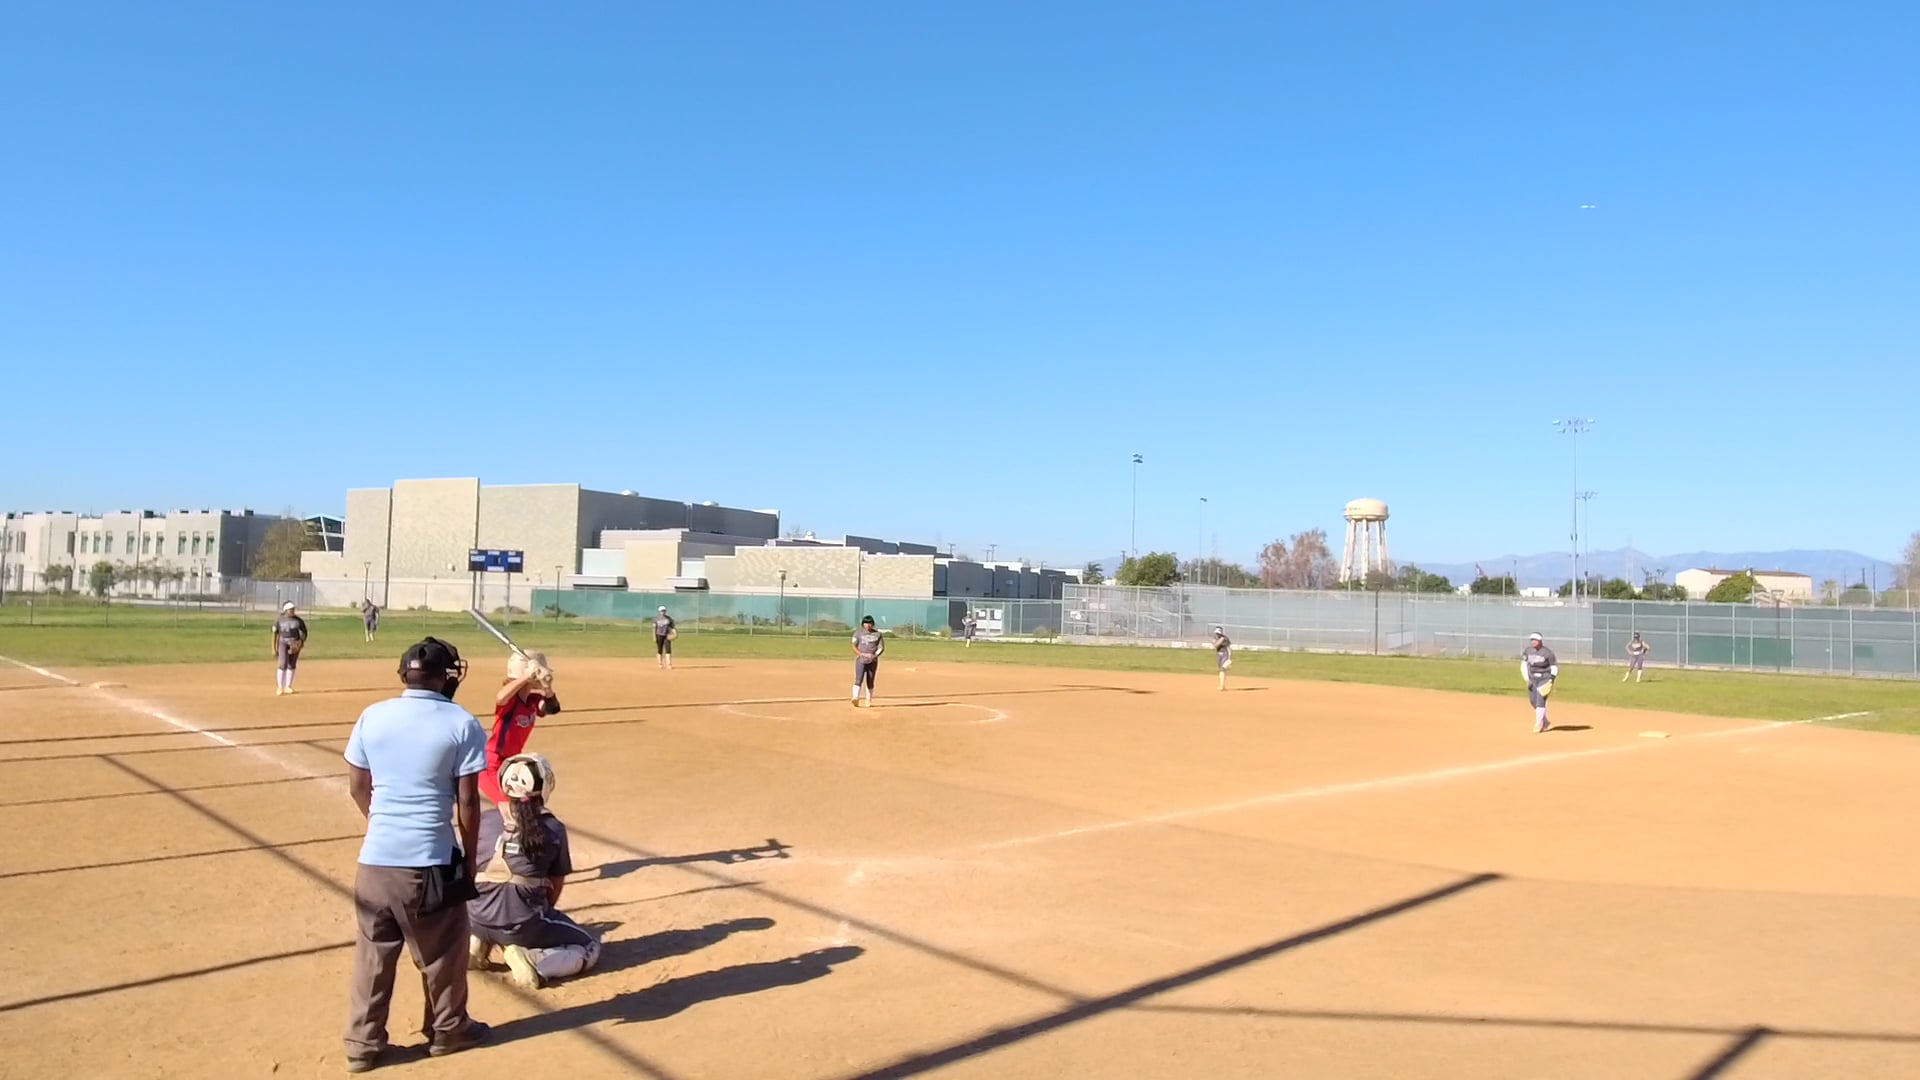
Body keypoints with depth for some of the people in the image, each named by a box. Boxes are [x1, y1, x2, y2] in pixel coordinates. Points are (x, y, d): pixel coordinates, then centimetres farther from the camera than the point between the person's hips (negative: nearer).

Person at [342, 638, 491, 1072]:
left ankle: (363, 1043, 23)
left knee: (372, 953, 16)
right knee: (443, 950, 15)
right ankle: (448, 1030, 30)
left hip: (375, 856, 3)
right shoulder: (462, 724, -10)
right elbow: (467, 801, -7)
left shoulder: (372, 716, 1)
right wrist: (470, 856, 5)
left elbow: (357, 786, 10)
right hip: (430, 859, -3)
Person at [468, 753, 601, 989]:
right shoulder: (554, 829, -2)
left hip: (479, 919, 4)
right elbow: (556, 886, 6)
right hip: (523, 924, -4)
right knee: (591, 947, 16)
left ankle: (475, 944, 11)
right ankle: (533, 962, -9)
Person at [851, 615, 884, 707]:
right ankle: (855, 698, -30)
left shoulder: (877, 634, 10)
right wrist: (862, 654, -17)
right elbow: (854, 646, 0)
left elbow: (881, 647, 6)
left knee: (870, 682, 6)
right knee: (858, 680, -16)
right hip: (860, 660, -2)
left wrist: (874, 656, -12)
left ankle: (869, 702, 14)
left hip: (873, 661, 2)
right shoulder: (858, 633, 6)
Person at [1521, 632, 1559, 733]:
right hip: (1533, 679, 5)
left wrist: (1551, 680, -15)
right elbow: (1524, 664, 5)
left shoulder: (1547, 652, -16)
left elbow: (1555, 666, -7)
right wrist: (1527, 679, -2)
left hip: (1545, 679, -5)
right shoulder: (1528, 651, -2)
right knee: (1533, 701, 9)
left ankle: (1538, 725, -4)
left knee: (1540, 701, -12)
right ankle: (1545, 723, 29)